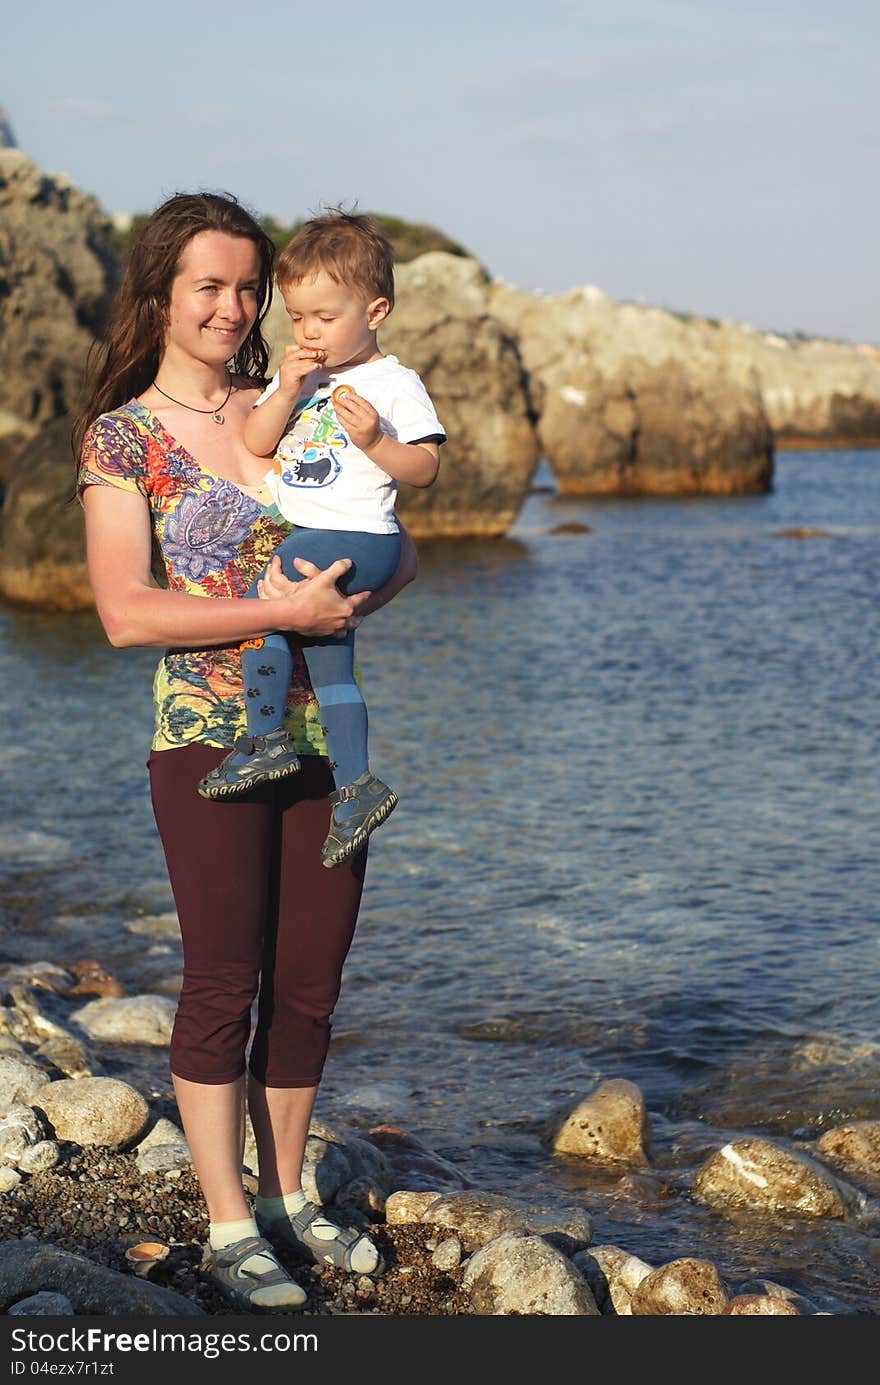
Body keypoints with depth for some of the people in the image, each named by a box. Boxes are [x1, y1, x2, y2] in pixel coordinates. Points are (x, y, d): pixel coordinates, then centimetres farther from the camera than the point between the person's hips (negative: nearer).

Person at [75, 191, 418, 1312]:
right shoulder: (121, 438, -3)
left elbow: (397, 551, 12)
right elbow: (125, 612, -14)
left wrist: (356, 590, -11)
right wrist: (282, 611, -20)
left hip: (322, 730, 5)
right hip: (208, 738, -5)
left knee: (310, 980, 9)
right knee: (225, 980, -1)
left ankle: (287, 1200, 25)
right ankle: (228, 1229, 11)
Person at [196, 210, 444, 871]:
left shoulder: (395, 384, -6)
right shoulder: (295, 375, 12)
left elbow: (426, 468, -8)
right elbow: (256, 445, 4)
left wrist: (375, 441, -24)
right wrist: (286, 392, -10)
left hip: (355, 539, -8)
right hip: (306, 540, 8)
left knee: (261, 599, -20)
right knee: (329, 661, 8)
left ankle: (265, 740, -13)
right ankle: (356, 785, 13)